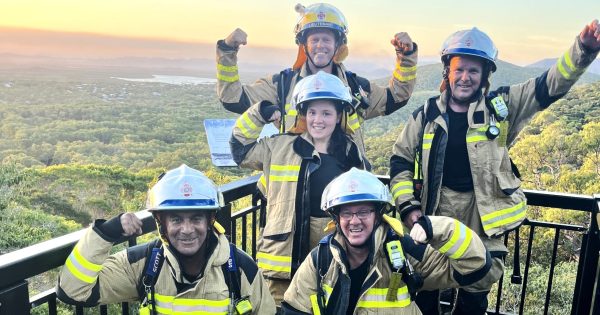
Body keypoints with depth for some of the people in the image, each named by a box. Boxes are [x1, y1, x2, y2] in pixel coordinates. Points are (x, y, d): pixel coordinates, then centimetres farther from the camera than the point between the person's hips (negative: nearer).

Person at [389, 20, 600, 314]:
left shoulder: (500, 107, -1)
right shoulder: (428, 114, 0)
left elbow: (552, 84, -7)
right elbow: (401, 159, 4)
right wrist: (407, 206, -4)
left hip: (483, 210, 0)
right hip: (437, 206, 0)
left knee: (476, 291, 12)